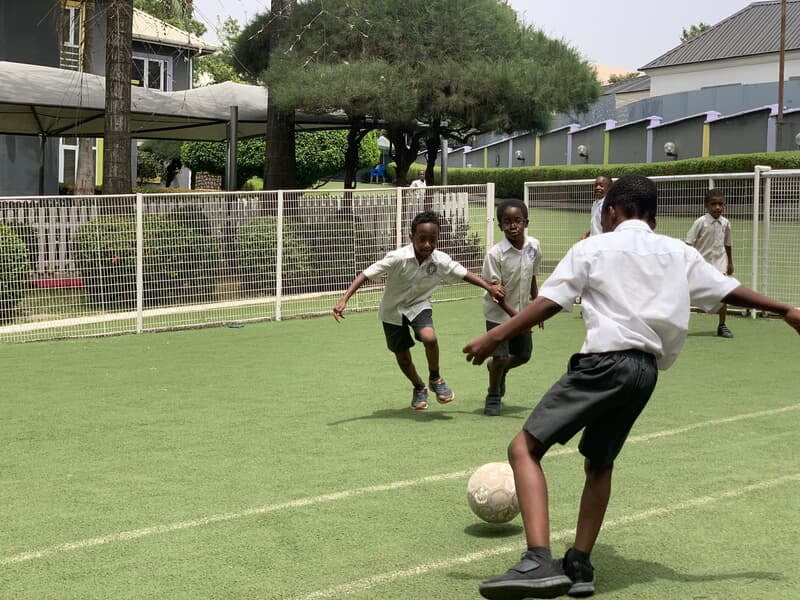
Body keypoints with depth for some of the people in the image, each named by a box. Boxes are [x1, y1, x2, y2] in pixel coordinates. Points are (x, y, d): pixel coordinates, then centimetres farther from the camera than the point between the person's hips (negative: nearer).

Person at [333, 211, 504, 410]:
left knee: (429, 337, -28)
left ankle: (435, 379, 0)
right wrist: (344, 300, -38)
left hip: (419, 305, 1)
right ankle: (418, 388, 40)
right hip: (393, 311, -1)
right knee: (403, 358, 8)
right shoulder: (398, 258, -30)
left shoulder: (441, 261, -19)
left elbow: (464, 274, -3)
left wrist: (489, 287, -11)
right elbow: (366, 274, -31)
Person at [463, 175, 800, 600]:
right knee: (599, 463, 26)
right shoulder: (679, 253, 18)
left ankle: (539, 562, -25)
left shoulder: (593, 248, 6)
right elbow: (730, 291, 22)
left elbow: (548, 303, -4)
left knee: (524, 448, -8)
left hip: (604, 361, -6)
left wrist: (494, 337, -3)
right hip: (646, 370, 6)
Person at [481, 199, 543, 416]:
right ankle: (493, 396, 17)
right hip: (498, 313, -5)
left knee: (523, 355, 13)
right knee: (500, 356, -10)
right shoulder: (495, 254, -23)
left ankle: (497, 368, 47)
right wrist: (515, 315, -26)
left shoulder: (534, 246, -7)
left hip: (522, 312, 5)